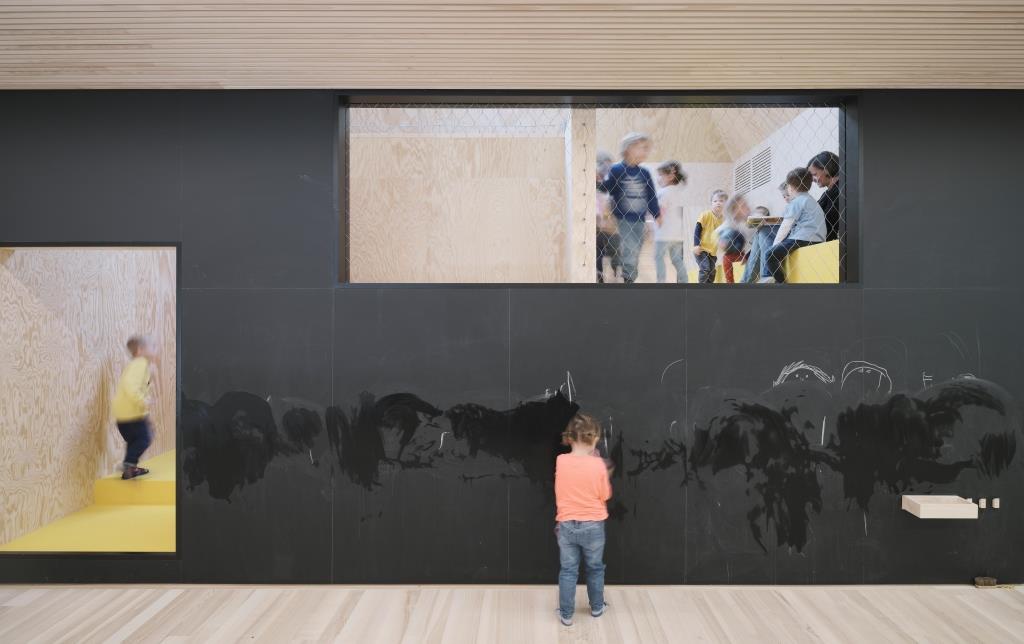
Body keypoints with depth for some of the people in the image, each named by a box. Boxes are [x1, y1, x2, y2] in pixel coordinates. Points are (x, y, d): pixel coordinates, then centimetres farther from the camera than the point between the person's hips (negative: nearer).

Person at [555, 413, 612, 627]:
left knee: (568, 570, 12)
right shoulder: (598, 465, -15)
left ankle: (566, 614, 18)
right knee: (595, 569, 20)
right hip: (593, 525, -1)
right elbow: (605, 495, -5)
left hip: (566, 525, 1)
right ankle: (597, 607, 35)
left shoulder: (560, 461, -9)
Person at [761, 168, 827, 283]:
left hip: (803, 239, -11)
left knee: (770, 255, -19)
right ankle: (766, 278, 14)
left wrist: (775, 244, 1)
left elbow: (785, 227, -7)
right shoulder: (811, 201, 27)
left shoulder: (796, 202, -2)